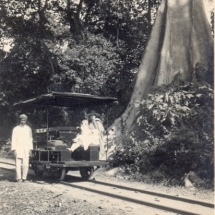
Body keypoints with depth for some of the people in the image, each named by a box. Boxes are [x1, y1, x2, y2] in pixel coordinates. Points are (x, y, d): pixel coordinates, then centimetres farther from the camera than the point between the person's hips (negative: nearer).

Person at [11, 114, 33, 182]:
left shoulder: (28, 129, 9)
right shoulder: (16, 129, 3)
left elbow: (30, 139, 10)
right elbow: (13, 140, 1)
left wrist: (30, 149, 4)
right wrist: (14, 150, -7)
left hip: (26, 148, 2)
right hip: (18, 148, -2)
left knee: (26, 164, -4)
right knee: (18, 164, -5)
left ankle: (24, 177, 7)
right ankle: (18, 178, 4)